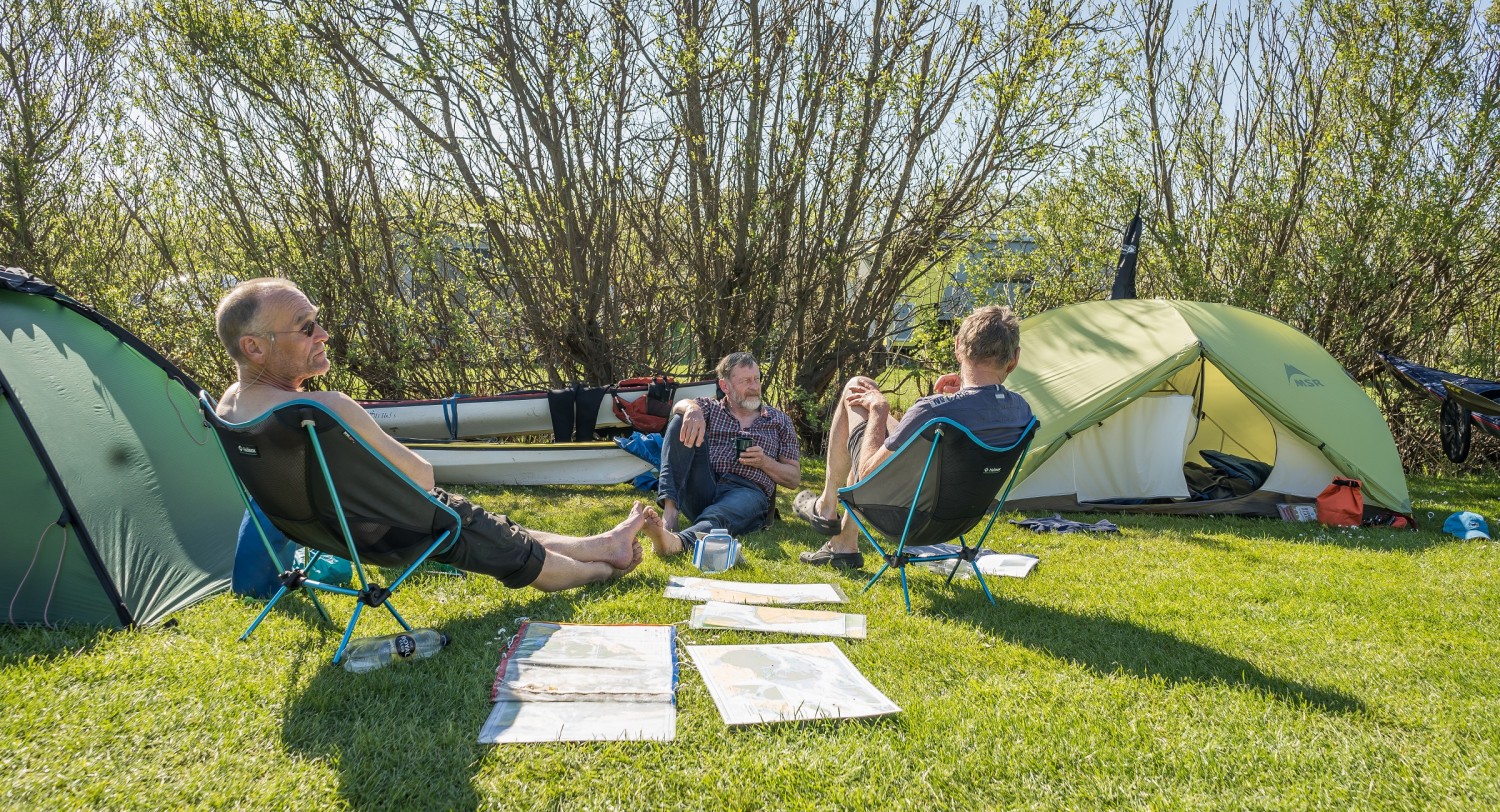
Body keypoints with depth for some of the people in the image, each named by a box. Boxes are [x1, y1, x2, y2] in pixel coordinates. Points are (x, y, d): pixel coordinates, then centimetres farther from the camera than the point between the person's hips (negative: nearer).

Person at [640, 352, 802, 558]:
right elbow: (681, 405, -2)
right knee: (681, 421, -17)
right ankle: (669, 512, -35)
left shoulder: (779, 421, 20)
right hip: (701, 491, 2)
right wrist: (693, 410, -27)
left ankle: (678, 542, -73)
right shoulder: (710, 408, 22)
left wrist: (764, 462, -2)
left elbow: (794, 477, 18)